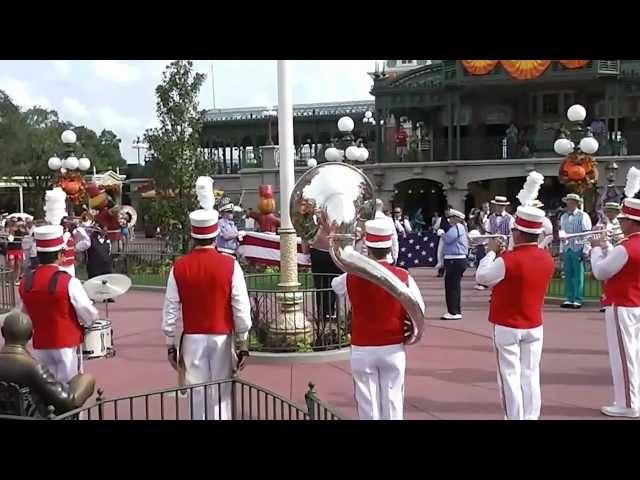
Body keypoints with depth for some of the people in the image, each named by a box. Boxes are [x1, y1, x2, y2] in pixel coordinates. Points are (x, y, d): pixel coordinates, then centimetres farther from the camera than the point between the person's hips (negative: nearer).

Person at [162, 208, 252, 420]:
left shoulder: (179, 267, -4)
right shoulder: (230, 265, -9)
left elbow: (170, 310, -1)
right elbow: (241, 309, -9)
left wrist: (171, 345, 8)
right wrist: (243, 345, -1)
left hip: (192, 339, 1)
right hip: (221, 338, -1)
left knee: (197, 393, 9)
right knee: (221, 395, 8)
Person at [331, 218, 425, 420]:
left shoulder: (352, 278, -9)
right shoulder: (403, 277, -9)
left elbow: (335, 285, 15)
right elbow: (419, 310, 0)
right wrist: (410, 330, 19)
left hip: (362, 350, 0)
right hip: (393, 349, 0)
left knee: (367, 402, 9)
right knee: (392, 399, 10)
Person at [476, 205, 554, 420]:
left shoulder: (508, 260, -21)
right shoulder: (547, 258, -1)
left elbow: (482, 277, -8)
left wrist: (492, 252, 2)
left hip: (507, 327, -5)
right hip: (534, 326, 6)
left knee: (510, 376, 3)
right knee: (530, 375, 11)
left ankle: (515, 418, 7)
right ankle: (531, 417, 17)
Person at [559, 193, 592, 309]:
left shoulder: (583, 216, -3)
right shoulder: (563, 217, 15)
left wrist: (585, 250, -12)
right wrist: (561, 250, 14)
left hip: (578, 249, -5)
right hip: (566, 249, 5)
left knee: (578, 275, -4)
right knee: (568, 275, 7)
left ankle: (578, 300, 0)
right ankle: (568, 299, 11)